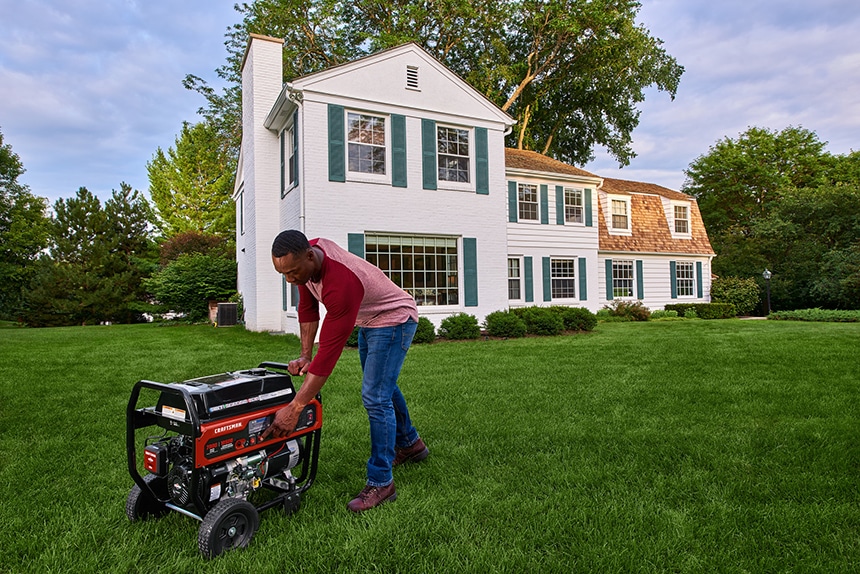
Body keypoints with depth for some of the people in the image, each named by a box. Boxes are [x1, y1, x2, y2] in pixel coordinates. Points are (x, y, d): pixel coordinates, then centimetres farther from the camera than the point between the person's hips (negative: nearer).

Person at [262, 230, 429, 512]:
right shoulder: (308, 252, -16)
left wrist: (294, 408, -39)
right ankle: (410, 444, 43)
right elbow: (308, 308, -2)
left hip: (394, 320, -10)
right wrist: (305, 355, -8)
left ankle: (381, 483, -3)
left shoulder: (341, 284, -42)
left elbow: (330, 350, -41)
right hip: (367, 320, 10)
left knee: (375, 397, -16)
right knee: (382, 386, 23)